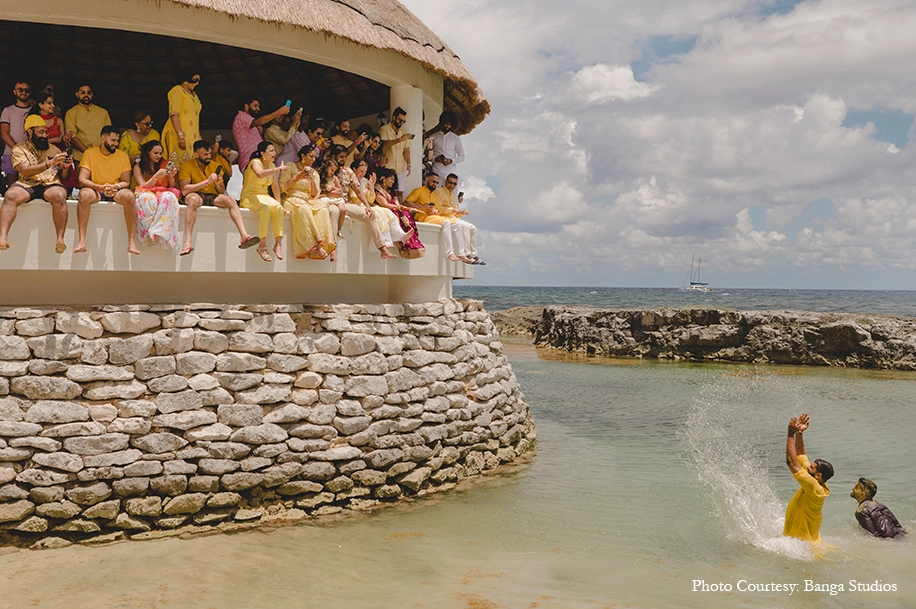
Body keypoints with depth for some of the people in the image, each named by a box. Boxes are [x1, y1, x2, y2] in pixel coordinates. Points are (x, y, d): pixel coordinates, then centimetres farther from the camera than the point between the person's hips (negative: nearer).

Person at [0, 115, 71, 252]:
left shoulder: (54, 149, 23)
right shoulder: (19, 149, 14)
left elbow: (63, 176, 21)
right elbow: (25, 171, -5)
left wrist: (65, 166, -3)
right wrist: (50, 163, -13)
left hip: (51, 184, 1)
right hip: (27, 184, -1)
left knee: (59, 196, -35)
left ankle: (60, 240, -41)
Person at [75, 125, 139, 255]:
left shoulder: (123, 155, 6)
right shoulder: (89, 153, 0)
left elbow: (126, 182, 2)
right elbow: (82, 179, -9)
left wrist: (116, 186, -21)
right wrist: (100, 187, -27)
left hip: (116, 191, 1)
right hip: (95, 190, -1)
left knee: (129, 195, -32)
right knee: (84, 194, -35)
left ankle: (131, 242, -34)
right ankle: (82, 241, -36)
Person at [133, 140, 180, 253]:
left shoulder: (165, 165, 18)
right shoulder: (138, 167, 12)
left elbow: (171, 187, 16)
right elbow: (143, 186, 0)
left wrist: (171, 177, -5)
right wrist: (157, 176, -13)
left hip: (163, 194, 2)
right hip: (147, 193, -1)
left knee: (168, 197, -37)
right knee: (146, 197, -40)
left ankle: (155, 231, -47)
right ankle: (150, 231, -45)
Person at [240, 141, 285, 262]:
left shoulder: (271, 165, 13)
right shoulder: (255, 162, -9)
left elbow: (275, 186, 15)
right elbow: (260, 174, -34)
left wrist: (279, 203, 4)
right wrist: (278, 169, -27)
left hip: (265, 196, 6)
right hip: (250, 196, -6)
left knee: (278, 208, -26)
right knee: (265, 208, -36)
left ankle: (278, 243, -28)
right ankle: (262, 245, -32)